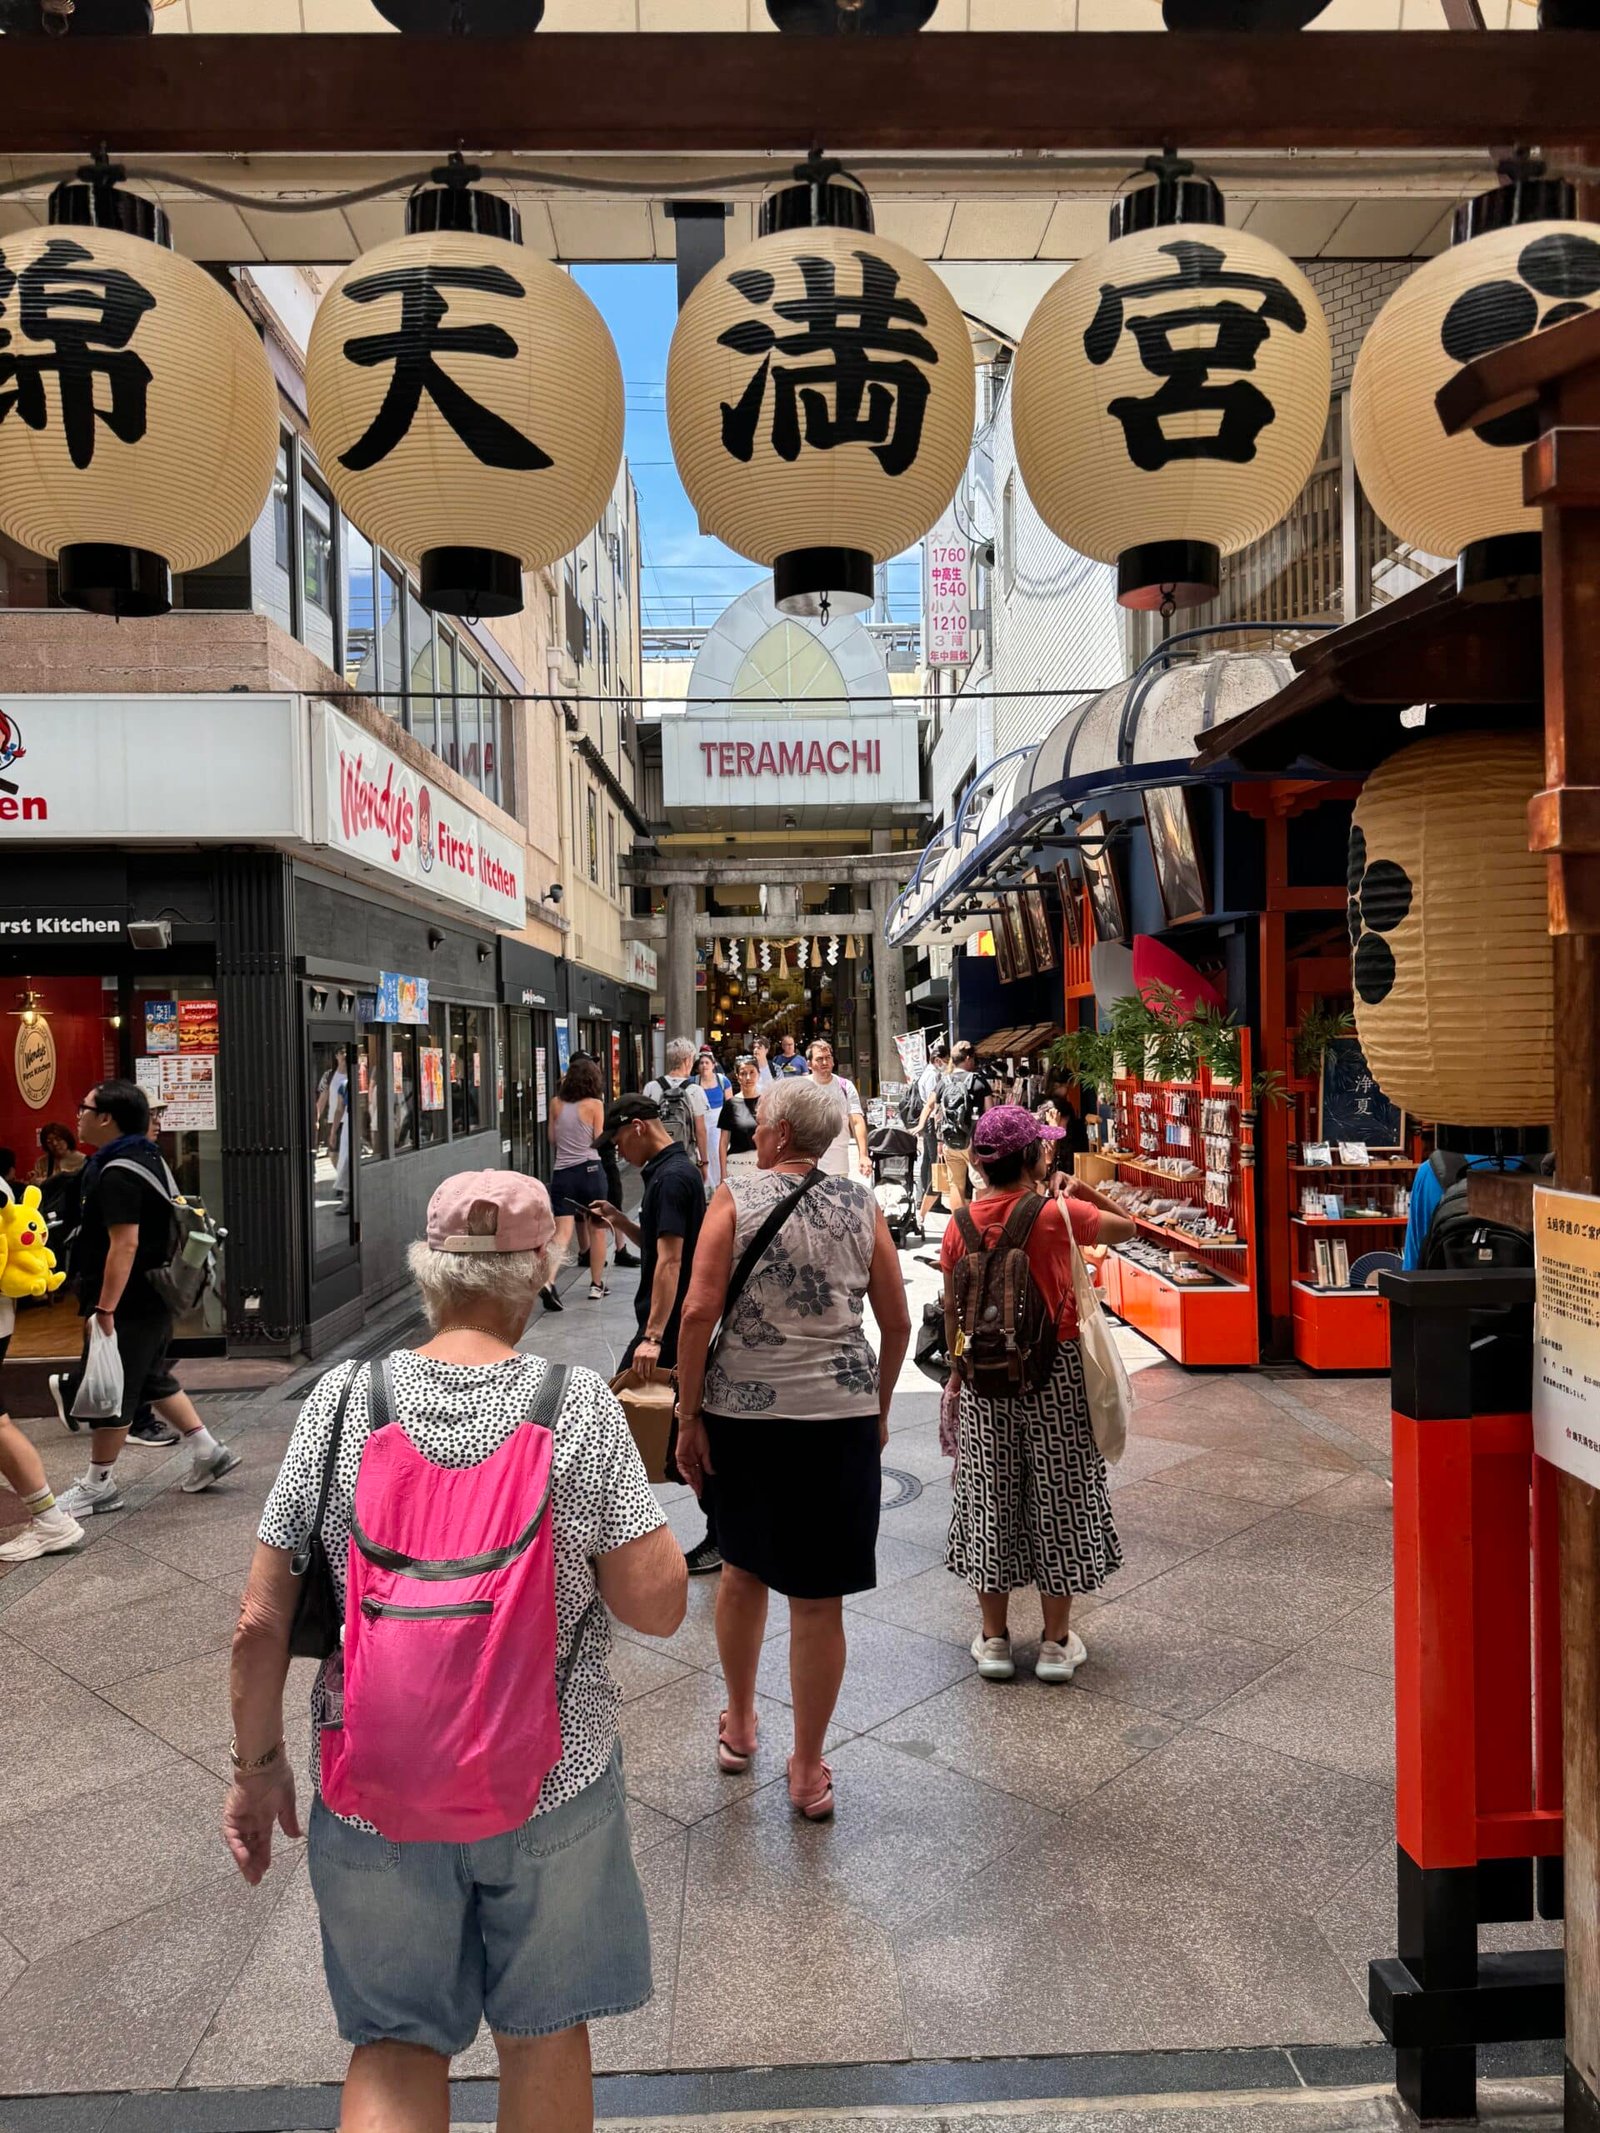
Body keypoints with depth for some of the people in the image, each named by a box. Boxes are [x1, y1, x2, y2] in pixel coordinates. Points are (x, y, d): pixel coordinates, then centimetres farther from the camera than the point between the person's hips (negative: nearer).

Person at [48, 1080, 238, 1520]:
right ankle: (207, 1451, 23)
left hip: (127, 1303, -10)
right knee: (152, 1379, 19)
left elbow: (125, 1243, -27)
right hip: (150, 1298, 10)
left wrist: (104, 1308, -26)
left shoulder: (117, 1173, -20)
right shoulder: (145, 1158, 11)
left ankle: (99, 1484, 14)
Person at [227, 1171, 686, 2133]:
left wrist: (259, 1764, 8)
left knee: (396, 2043, 22)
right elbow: (657, 1604, -14)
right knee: (544, 2034, 22)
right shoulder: (579, 1406, -15)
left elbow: (261, 1625, -8)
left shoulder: (343, 1398, -11)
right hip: (553, 1779, 0)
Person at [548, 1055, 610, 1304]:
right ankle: (596, 1285, 19)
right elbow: (599, 1141, -4)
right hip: (590, 1169, -2)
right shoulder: (594, 1104, -5)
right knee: (597, 1229, 13)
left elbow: (552, 1140, 14)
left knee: (563, 1232, -2)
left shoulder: (556, 1103, 6)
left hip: (562, 1172, 3)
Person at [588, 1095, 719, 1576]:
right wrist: (621, 1222, 7)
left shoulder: (670, 1177, -18)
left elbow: (669, 1259, -26)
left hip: (670, 1326, -10)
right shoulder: (673, 1170, 14)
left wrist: (653, 1336, -30)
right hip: (678, 1323, 10)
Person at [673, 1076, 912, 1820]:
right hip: (840, 1415, 1)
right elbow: (897, 1323, 4)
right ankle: (808, 1771, 21)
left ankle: (738, 1726, 39)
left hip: (742, 1408, 0)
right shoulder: (862, 1205, 2)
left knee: (742, 1568, 22)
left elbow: (699, 1312, -13)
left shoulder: (736, 1197, -5)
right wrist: (879, 1409, 16)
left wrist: (688, 1415, -5)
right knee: (818, 1598, 8)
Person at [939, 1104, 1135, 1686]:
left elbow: (951, 1309, 4)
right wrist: (1082, 1192, 7)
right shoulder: (1057, 1215, -16)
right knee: (1057, 1496, 11)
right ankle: (1057, 1641, 21)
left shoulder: (960, 1224, -5)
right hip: (1054, 1374, -3)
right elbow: (1126, 1227, 0)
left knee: (990, 1496, 13)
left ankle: (993, 1639, 23)